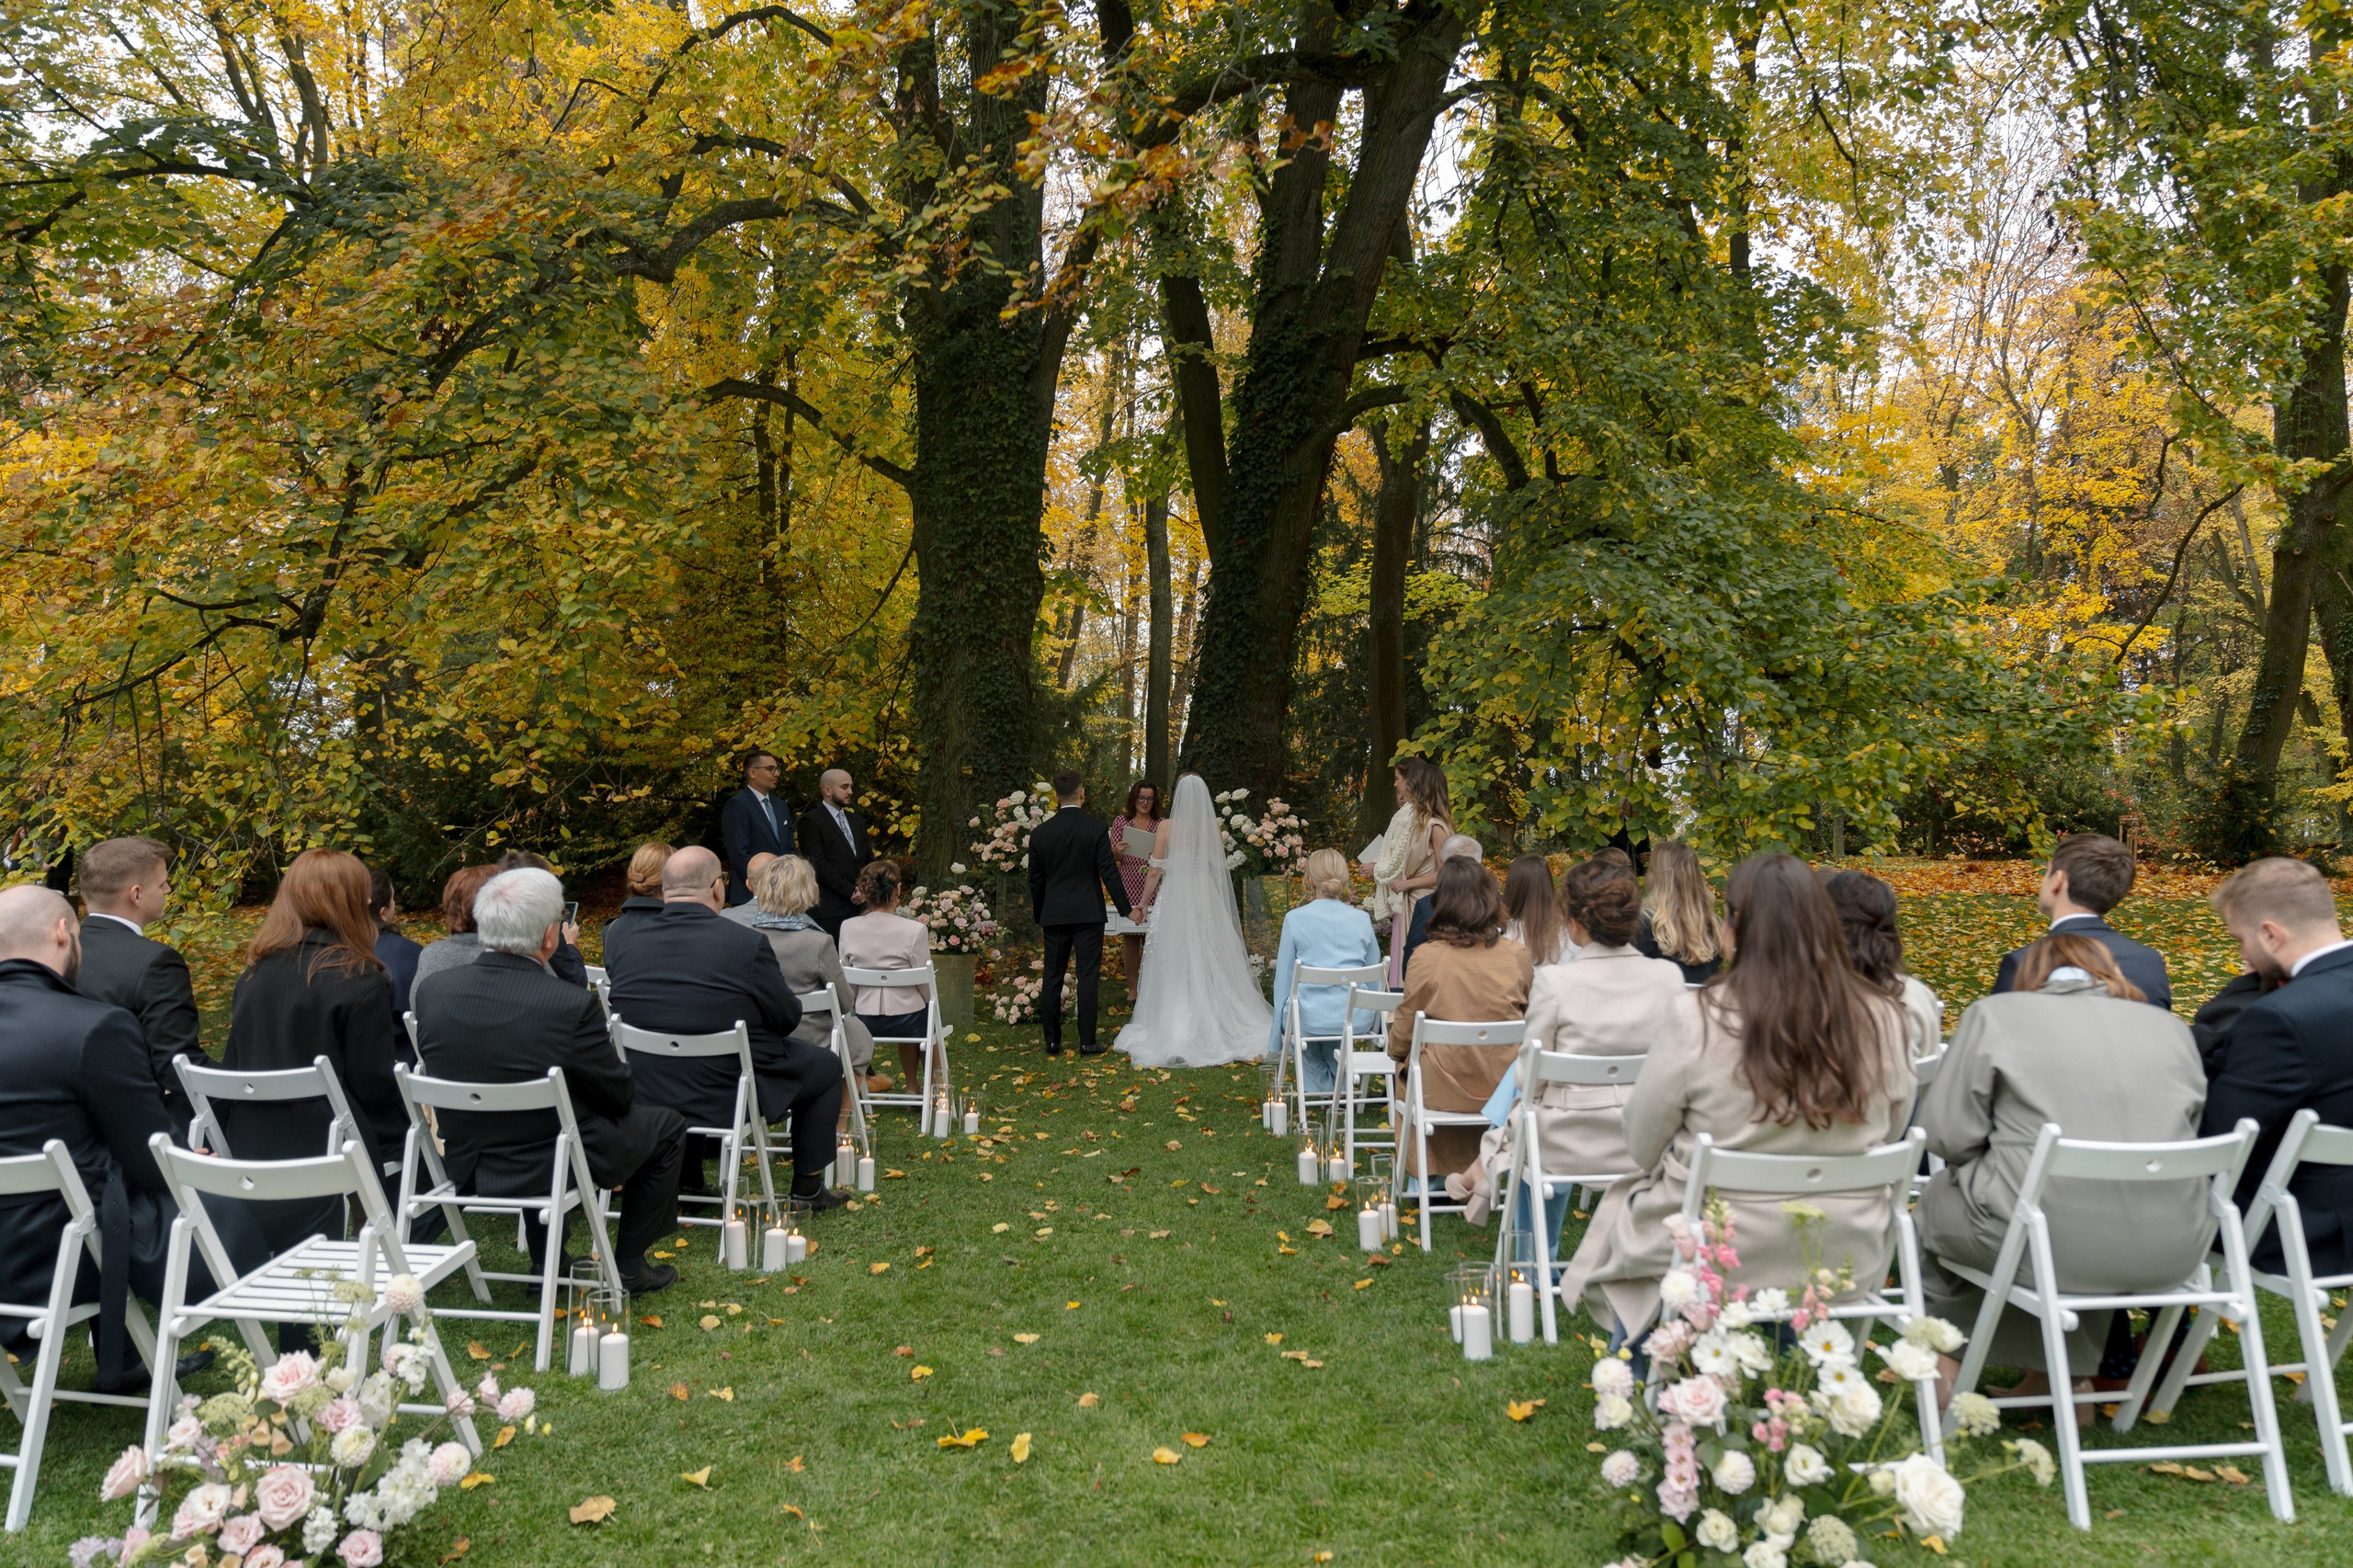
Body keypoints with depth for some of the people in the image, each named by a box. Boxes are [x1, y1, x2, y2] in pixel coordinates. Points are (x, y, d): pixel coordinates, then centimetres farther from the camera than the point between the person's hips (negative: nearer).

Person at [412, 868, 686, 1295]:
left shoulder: (434, 994, -10)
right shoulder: (572, 1005, -26)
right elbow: (619, 1095, -13)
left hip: (464, 1167, 6)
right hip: (551, 1169, -6)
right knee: (666, 1126, 17)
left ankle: (547, 1260, 39)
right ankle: (629, 1267, 23)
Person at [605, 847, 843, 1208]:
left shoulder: (624, 944, -5)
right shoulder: (748, 944, -19)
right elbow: (788, 1019, -9)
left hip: (644, 1097, 5)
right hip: (727, 1097, -5)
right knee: (825, 1067, 18)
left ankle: (689, 1176, 43)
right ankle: (808, 1184, 25)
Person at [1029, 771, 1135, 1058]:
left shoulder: (1040, 833, 2)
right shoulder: (1096, 829, -7)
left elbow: (1036, 881, 8)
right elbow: (1109, 873, -7)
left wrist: (1039, 916, 20)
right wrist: (1126, 908, 1)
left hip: (1054, 915, 3)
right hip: (1088, 913, -2)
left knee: (1052, 977, 8)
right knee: (1087, 977, -1)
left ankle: (1052, 1041, 11)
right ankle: (1087, 1042, -1)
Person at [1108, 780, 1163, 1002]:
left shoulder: (1161, 825, 8)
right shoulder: (1121, 821, 9)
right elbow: (1112, 857, 9)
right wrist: (1117, 851, -13)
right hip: (1128, 886, 0)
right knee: (1129, 936, 0)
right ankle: (1132, 987, 9)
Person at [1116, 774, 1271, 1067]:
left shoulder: (1167, 827, -7)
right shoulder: (1213, 828, 0)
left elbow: (1156, 871, -5)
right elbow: (1220, 868, 9)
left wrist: (1144, 903, 6)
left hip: (1173, 900, -3)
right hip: (1206, 901, 3)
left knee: (1174, 967, 3)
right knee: (1209, 966, 9)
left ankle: (1175, 1034, 4)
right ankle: (1210, 1026, 13)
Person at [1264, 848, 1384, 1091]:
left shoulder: (1295, 919, -5)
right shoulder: (1362, 919, 3)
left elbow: (1284, 979, 0)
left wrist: (1276, 1038, 11)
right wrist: (1372, 1027, 29)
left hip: (1310, 1018, -3)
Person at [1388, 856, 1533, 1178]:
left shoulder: (1425, 958, -15)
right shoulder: (1516, 955, -9)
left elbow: (1401, 1041, -5)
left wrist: (1394, 1046, 18)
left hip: (1444, 1090, -2)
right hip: (1504, 1087, 3)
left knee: (1404, 1065, 27)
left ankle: (1425, 1173, 33)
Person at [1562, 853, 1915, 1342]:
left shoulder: (1698, 1020, -19)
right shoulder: (1882, 1020, -10)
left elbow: (1642, 1150, -7)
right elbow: (1890, 1134, 6)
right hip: (1847, 1262, 4)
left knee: (1623, 1204, 25)